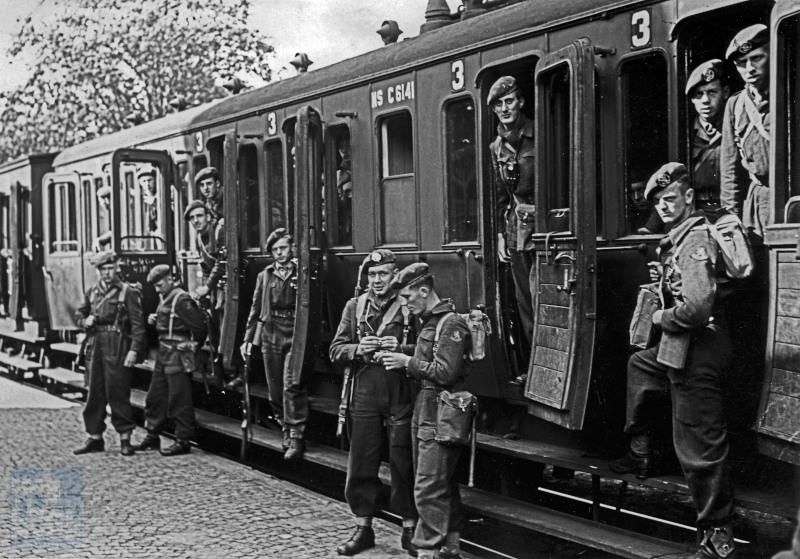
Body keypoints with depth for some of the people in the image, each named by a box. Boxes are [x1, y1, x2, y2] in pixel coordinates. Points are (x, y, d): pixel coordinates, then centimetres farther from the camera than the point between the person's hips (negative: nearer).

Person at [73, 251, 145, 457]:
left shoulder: (127, 292, -3)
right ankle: (95, 437, 19)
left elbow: (137, 324, -7)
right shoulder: (92, 292, 13)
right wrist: (84, 321, 0)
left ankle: (125, 438, 5)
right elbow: (79, 314, 24)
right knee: (94, 393, 10)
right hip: (94, 348, 5)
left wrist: (134, 350, -15)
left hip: (117, 350, -5)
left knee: (118, 393, -4)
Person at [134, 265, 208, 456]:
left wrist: (192, 345, -8)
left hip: (178, 356, -10)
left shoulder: (182, 300, -16)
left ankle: (183, 441, 3)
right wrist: (154, 320, 4)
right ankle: (152, 436, 25)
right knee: (155, 396, 15)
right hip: (164, 354, 10)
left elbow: (199, 326, -20)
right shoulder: (164, 299, 13)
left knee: (179, 400, -4)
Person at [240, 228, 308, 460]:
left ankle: (296, 437, -10)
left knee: (292, 386, -14)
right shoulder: (264, 276, 12)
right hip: (270, 337, 4)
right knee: (275, 390, 8)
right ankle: (286, 431, 22)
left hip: (295, 336, -4)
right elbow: (255, 309, 15)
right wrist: (248, 338, 10)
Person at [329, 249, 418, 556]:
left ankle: (409, 528, 15)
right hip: (364, 395, 3)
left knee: (403, 464, 3)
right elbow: (336, 351, 8)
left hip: (401, 395, -3)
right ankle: (363, 528, 19)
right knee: (360, 464, 7)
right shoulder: (355, 306, 9)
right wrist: (358, 349, -11)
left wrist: (401, 349, -20)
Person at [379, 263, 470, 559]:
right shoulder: (429, 322, 16)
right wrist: (398, 360, 4)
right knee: (443, 484, 16)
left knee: (428, 488, -9)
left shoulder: (451, 323, -14)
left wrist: (408, 362, -13)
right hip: (425, 412, 10)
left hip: (440, 417, -10)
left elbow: (446, 372, -22)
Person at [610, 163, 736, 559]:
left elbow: (699, 305, -30)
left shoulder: (694, 240, -19)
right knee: (639, 365, 34)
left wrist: (663, 318, -13)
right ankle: (642, 456, 42)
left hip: (697, 353, -11)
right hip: (679, 349, 11)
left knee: (699, 446, -6)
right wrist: (664, 280, 10)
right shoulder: (679, 238, 13)